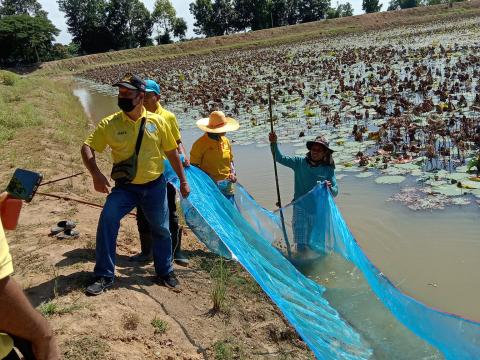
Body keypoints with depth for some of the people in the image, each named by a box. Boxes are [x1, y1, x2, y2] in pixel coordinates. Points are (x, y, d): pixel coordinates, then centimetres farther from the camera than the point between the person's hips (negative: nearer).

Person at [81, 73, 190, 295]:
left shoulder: (157, 122, -5)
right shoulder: (110, 124, -7)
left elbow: (171, 152, 5)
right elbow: (87, 148, -8)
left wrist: (183, 181, 8)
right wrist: (96, 174, -26)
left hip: (155, 186, 1)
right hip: (125, 187, -1)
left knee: (161, 230, 11)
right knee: (107, 220, -22)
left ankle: (165, 272, 34)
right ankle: (103, 276, -7)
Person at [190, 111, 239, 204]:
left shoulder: (225, 141, 9)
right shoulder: (200, 143, -10)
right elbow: (193, 165, -7)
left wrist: (232, 173, 4)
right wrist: (208, 177, -15)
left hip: (227, 185, 6)